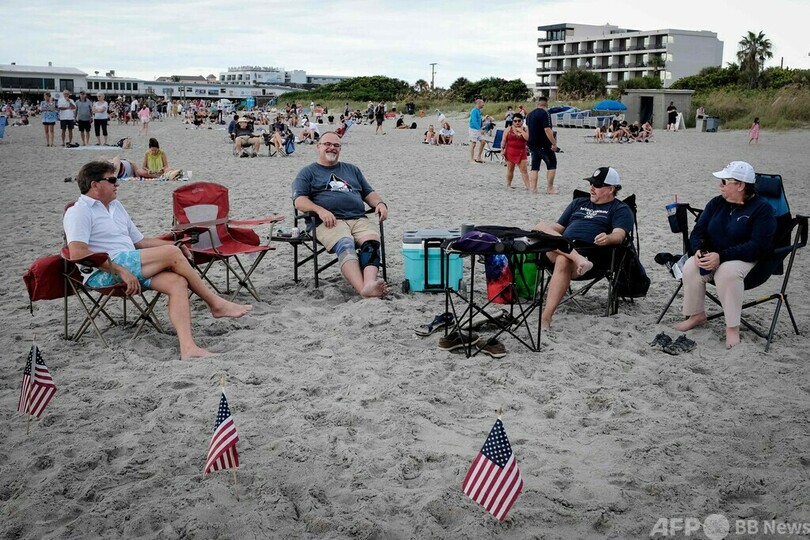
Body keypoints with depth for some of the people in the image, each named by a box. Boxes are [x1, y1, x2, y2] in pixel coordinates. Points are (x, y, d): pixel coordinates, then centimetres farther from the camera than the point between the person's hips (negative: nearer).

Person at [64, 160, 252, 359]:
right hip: (103, 274, -8)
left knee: (177, 281, -19)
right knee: (171, 253, -20)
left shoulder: (116, 206, 27)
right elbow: (77, 253, -16)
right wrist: (120, 270, -22)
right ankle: (216, 304, -7)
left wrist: (173, 244, 11)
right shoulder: (79, 211, -1)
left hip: (128, 268, 8)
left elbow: (140, 241, 28)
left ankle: (187, 347, -33)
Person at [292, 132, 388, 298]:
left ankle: (369, 284, -53)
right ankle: (362, 290, -55)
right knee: (346, 245, -36)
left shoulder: (352, 170, 33)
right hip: (330, 222, -4)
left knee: (372, 242, -31)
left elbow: (369, 193, 31)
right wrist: (320, 210, -14)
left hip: (359, 220, 4)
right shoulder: (308, 172, 19)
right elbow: (299, 201, 5)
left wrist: (380, 203, 7)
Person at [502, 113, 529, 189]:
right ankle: (508, 184, 21)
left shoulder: (525, 129, 5)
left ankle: (528, 186, -9)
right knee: (510, 169, 7)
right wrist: (502, 150, -3)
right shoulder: (508, 129, 3)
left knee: (524, 170, -6)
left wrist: (521, 130, -11)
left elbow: (528, 138, -13)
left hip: (521, 152, 0)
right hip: (510, 152, 0)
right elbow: (504, 141, 3)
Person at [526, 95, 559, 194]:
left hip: (532, 144, 8)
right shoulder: (545, 114, -13)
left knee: (535, 166, 11)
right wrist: (554, 143, -17)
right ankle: (549, 188, -1)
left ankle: (533, 188, 7)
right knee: (552, 164, 1)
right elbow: (547, 130, -20)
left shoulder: (529, 114, 12)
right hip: (543, 144, -7)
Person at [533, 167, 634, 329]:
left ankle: (546, 317, -45)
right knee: (541, 227, -24)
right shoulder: (578, 203, 33)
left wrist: (608, 239, -29)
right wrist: (540, 236, 5)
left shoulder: (620, 209, 15)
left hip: (592, 253, -5)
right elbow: (559, 227, 28)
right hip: (563, 246, 5)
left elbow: (619, 235, -4)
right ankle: (578, 259, -43)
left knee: (563, 261, -39)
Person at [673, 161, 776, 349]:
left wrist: (721, 256, -30)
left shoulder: (762, 208, -11)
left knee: (728, 271, -37)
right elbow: (698, 232, 7)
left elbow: (758, 245, -22)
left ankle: (732, 327, -28)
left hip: (747, 259, -5)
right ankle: (697, 315, -6)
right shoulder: (717, 203, 8)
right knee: (690, 267, -24)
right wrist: (698, 250, -18)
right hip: (711, 256, 5)